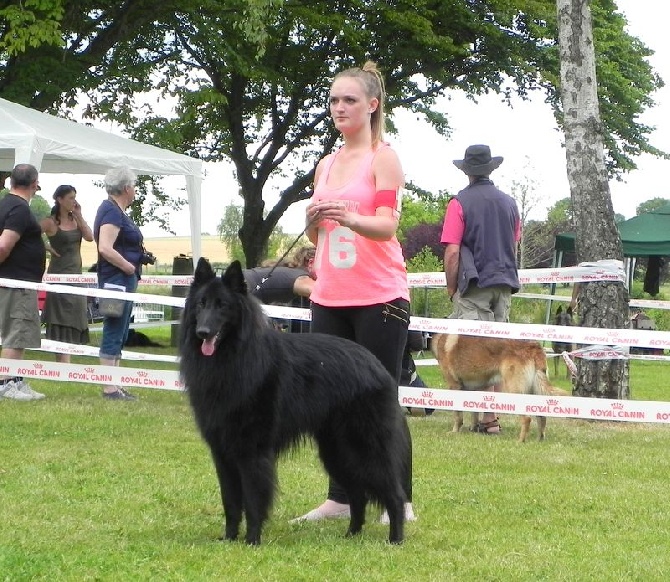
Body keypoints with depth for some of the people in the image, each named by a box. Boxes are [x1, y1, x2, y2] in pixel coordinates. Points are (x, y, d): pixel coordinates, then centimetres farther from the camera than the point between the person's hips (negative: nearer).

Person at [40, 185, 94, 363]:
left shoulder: (75, 219, 11)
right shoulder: (51, 222, -8)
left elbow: (90, 237, -2)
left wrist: (79, 215, -2)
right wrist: (48, 247, -11)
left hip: (76, 274, 7)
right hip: (60, 275, -7)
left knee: (73, 325, 9)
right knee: (62, 324, -9)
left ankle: (62, 367, 16)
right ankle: (63, 368, -11)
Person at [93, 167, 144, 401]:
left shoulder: (116, 211, 16)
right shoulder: (112, 212, -14)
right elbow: (105, 248, -25)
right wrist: (129, 266, -16)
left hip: (123, 279, 11)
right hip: (117, 278, -11)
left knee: (119, 335, 13)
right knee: (114, 334, -8)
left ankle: (115, 385, 18)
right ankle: (110, 388, -7)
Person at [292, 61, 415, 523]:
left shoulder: (383, 157, -4)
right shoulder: (326, 165, 15)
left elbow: (387, 226, -15)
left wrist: (350, 218, -36)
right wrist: (313, 220, -5)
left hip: (379, 298, -6)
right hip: (330, 298, 6)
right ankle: (340, 498, 12)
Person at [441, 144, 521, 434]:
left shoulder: (460, 202, -7)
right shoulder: (509, 203, 10)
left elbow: (452, 252, -11)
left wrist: (451, 287, -1)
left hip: (474, 285, -5)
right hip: (505, 283, 5)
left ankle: (487, 417, -12)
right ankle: (493, 414, 8)